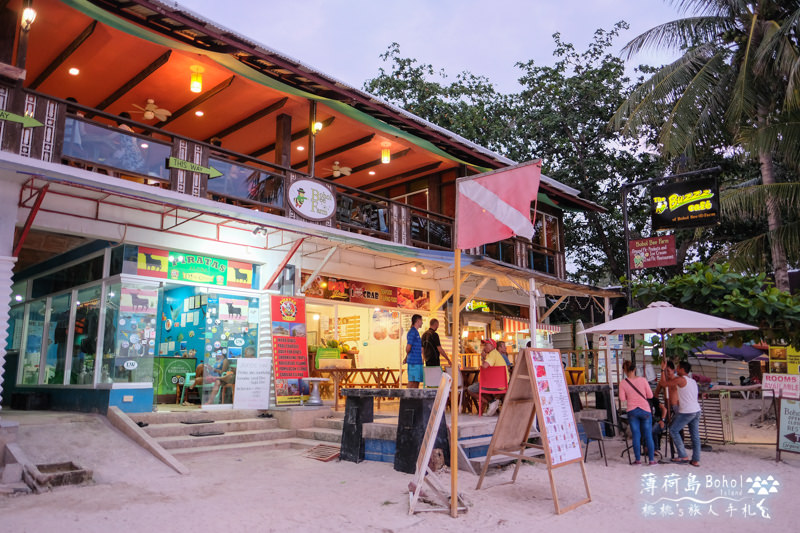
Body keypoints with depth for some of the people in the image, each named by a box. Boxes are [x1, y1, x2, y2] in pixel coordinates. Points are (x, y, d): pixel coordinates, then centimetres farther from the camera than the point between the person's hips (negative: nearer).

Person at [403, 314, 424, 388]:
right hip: (414, 362, -9)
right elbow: (408, 347, -14)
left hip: (418, 362, 9)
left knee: (417, 381, 9)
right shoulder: (412, 332, -12)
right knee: (412, 381, -7)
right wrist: (407, 357, 4)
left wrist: (406, 358, 17)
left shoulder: (416, 332, 19)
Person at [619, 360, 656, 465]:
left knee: (636, 435, 7)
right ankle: (652, 459, 10)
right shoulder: (642, 380, -7)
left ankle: (638, 459, 9)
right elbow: (650, 395, -3)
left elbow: (622, 398, -5)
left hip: (632, 411, 0)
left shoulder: (622, 383, -5)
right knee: (648, 435, 7)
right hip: (645, 410, 0)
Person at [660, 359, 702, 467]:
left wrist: (663, 370, 2)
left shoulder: (681, 379, -10)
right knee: (695, 436, 10)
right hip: (696, 411, 8)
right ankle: (696, 460, 11)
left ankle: (683, 456, 4)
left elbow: (665, 383, -5)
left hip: (686, 412, -8)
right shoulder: (693, 381, 16)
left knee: (673, 430, 4)